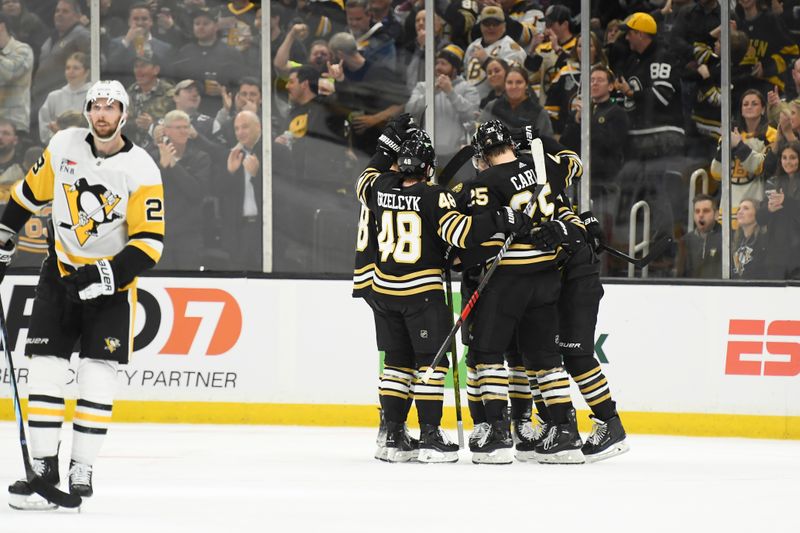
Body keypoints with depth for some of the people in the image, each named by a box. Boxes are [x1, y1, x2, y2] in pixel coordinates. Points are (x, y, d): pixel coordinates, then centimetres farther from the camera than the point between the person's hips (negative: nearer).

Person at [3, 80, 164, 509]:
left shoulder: (141, 170, -15)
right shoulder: (64, 147, -4)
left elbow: (150, 242, -18)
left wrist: (109, 275, -28)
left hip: (113, 280, -3)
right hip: (61, 271, 3)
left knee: (98, 374, -8)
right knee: (45, 369, -4)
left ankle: (82, 469, -3)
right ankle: (43, 465, -1)